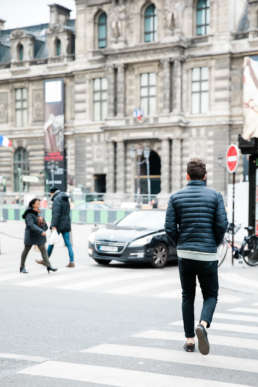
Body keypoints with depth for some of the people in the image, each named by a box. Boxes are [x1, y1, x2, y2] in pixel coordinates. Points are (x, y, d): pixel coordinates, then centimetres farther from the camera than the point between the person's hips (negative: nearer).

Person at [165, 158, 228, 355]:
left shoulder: (176, 197, 2)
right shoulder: (215, 195, -2)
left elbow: (170, 228, -3)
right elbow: (222, 224, -8)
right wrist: (215, 243, 9)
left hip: (185, 255, 2)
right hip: (208, 255, -2)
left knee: (188, 297, 15)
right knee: (211, 295, 12)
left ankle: (189, 339, 14)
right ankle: (203, 324, -16)